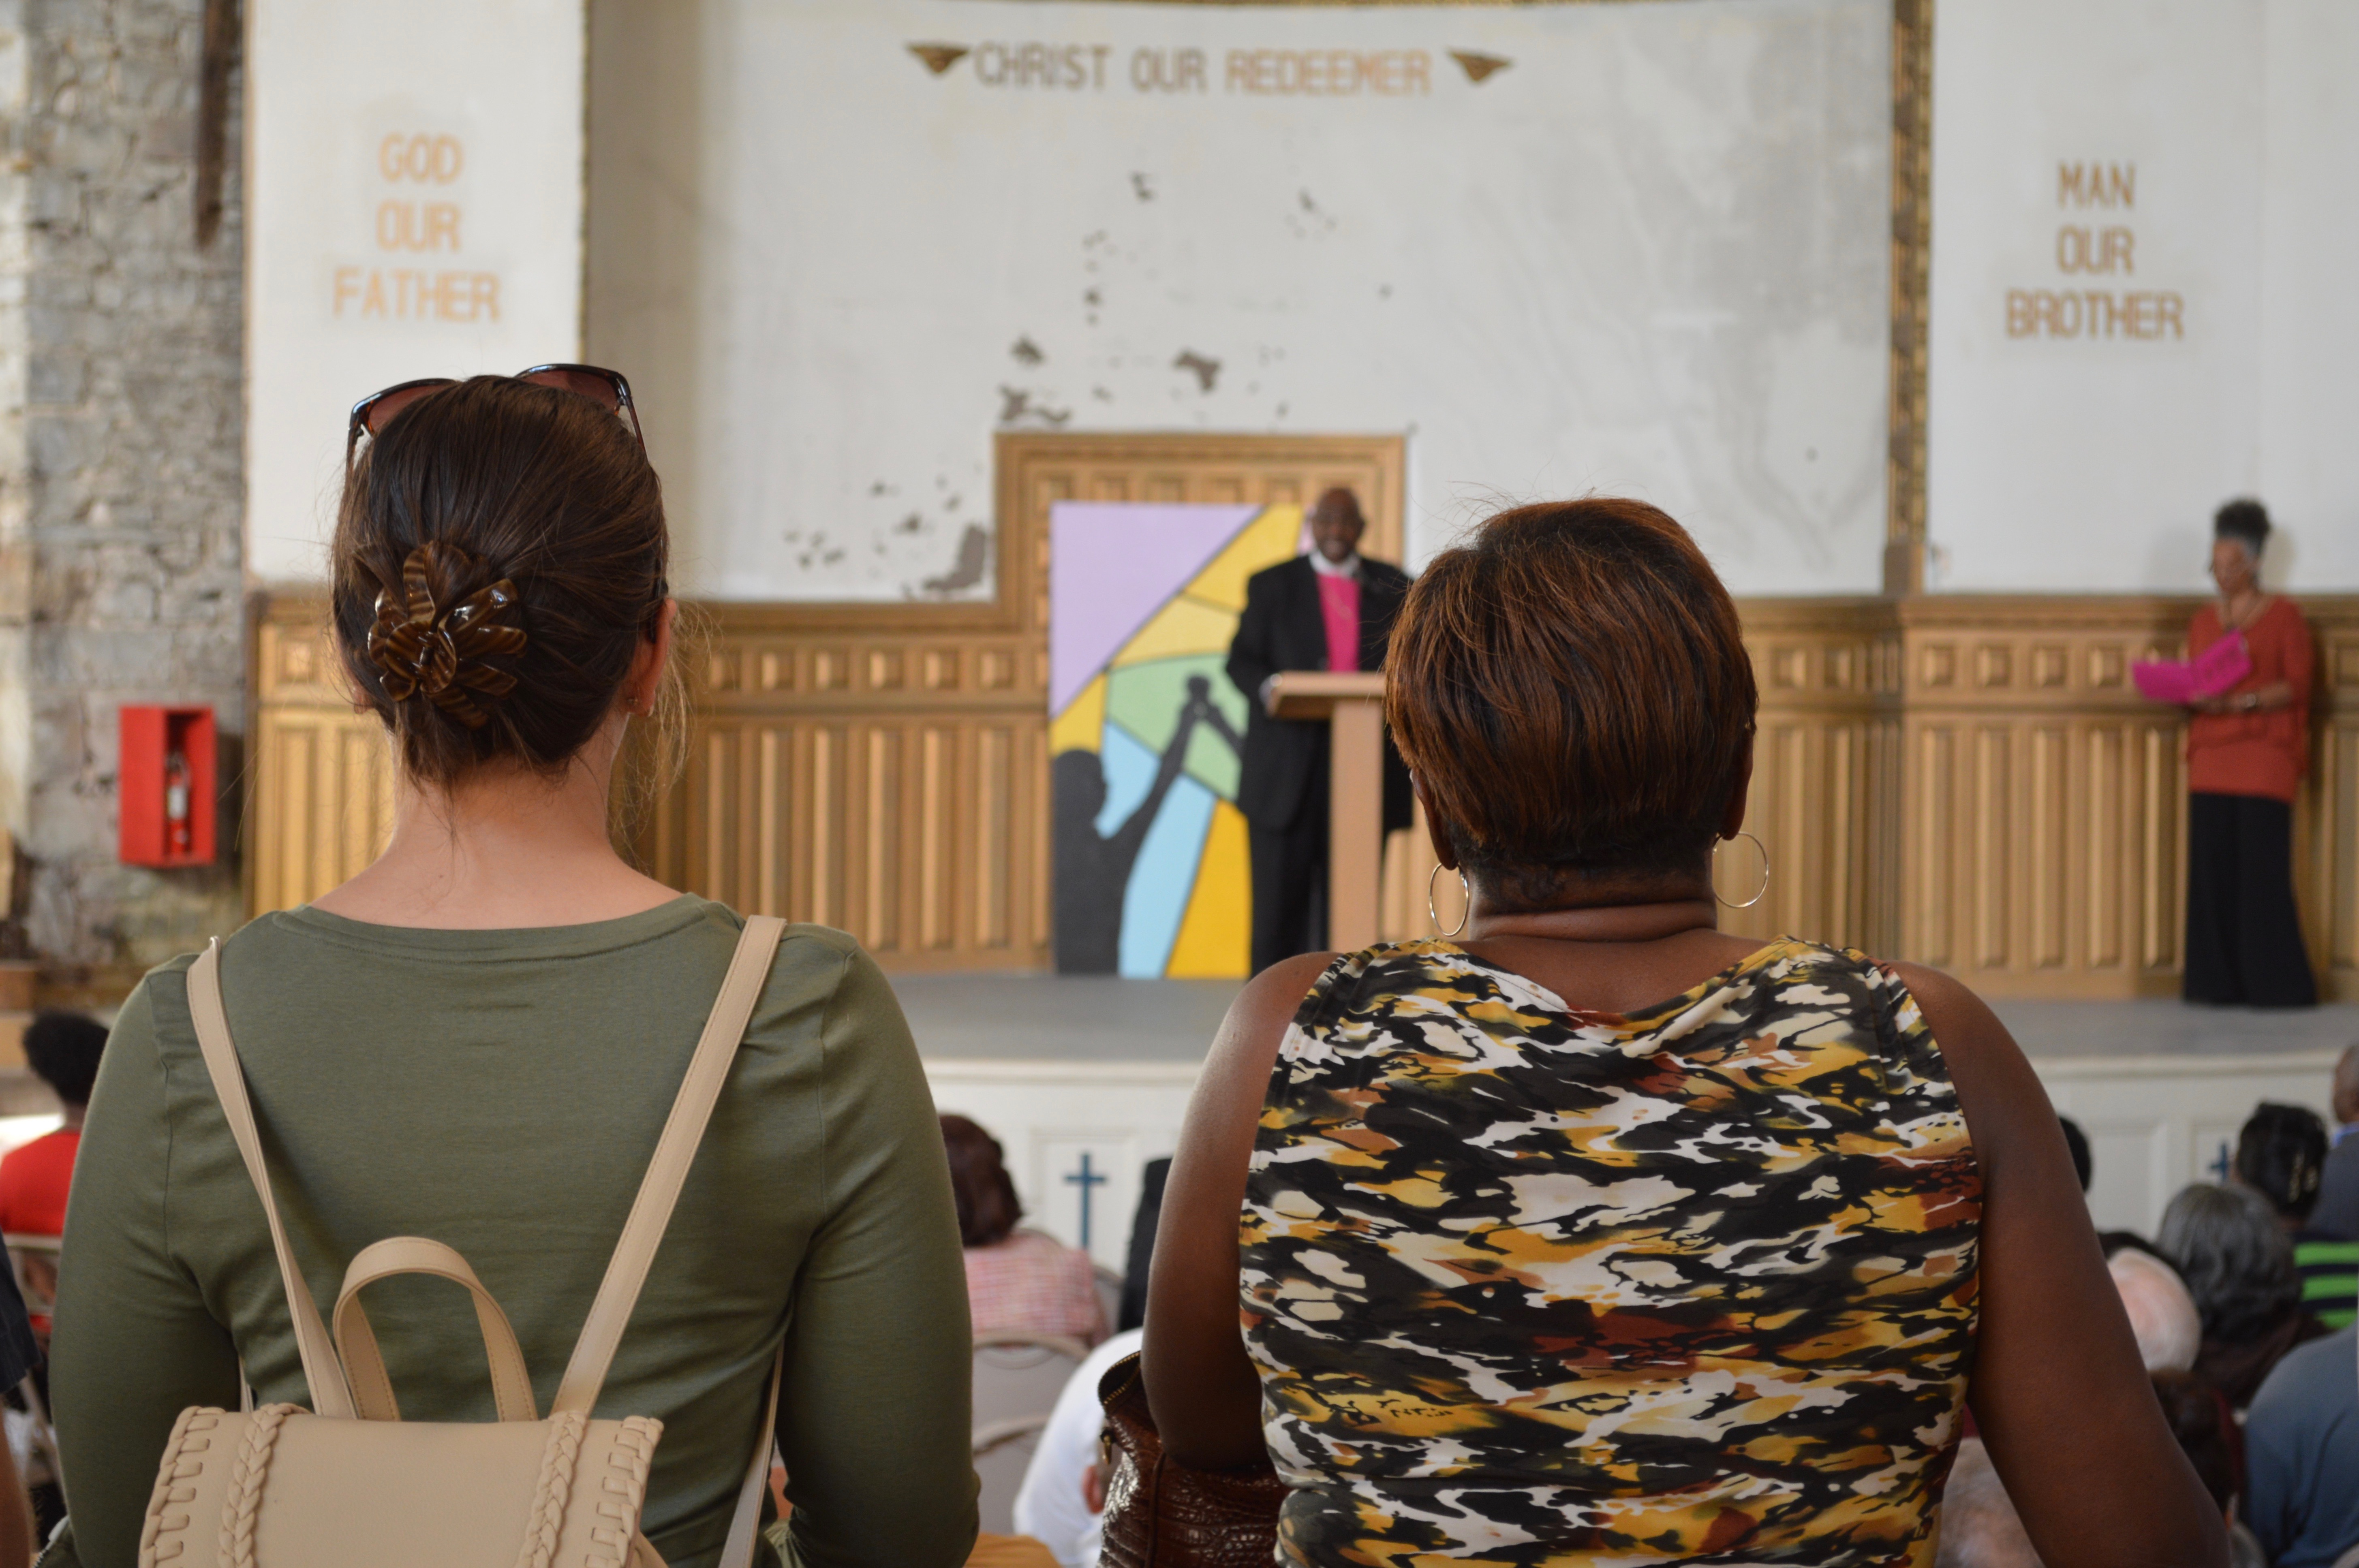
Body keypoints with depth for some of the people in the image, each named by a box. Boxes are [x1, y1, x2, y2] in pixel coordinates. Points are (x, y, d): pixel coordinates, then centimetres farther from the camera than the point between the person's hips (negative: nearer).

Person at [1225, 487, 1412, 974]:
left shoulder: (1393, 587, 14)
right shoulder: (1271, 585, 10)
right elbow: (1242, 660, 5)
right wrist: (1267, 687, -17)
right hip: (1286, 772, -2)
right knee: (1279, 892, -3)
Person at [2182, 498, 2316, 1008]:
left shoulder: (2282, 615, 2)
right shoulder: (2203, 621, 17)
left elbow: (2298, 684, -4)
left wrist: (2242, 701, -17)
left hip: (2265, 755, -5)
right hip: (2211, 759, 5)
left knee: (2262, 869, -9)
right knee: (2211, 868, -2)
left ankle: (2275, 982, -3)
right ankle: (2219, 981, 2)